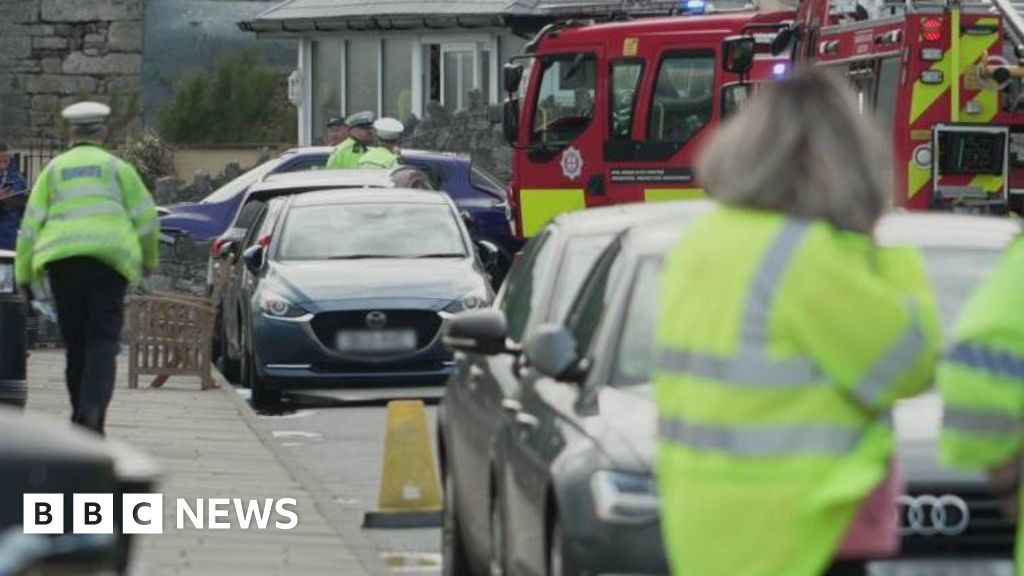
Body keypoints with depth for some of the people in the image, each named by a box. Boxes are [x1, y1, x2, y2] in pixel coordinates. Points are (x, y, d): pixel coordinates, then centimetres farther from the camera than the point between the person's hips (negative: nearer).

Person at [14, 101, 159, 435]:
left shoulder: (54, 170, 14)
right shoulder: (117, 168, 10)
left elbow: (32, 223, 8)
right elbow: (145, 217, 8)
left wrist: (23, 273, 10)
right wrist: (149, 259, 24)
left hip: (62, 258, 2)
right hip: (109, 257, -2)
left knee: (75, 343, 11)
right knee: (103, 341, -6)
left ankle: (82, 416, 14)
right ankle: (92, 411, -25)